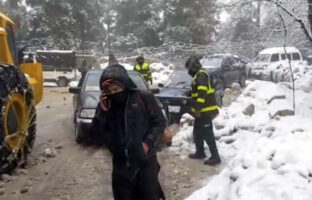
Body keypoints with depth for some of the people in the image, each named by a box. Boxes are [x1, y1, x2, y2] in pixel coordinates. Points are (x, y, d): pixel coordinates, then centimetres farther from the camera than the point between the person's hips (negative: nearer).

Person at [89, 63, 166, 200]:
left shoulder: (144, 98, -9)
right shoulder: (105, 105, 2)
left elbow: (159, 122, -4)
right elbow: (96, 137, -1)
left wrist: (148, 142, -17)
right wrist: (102, 112, -13)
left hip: (146, 162, -3)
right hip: (121, 165, 4)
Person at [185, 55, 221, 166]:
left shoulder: (201, 75, -15)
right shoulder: (198, 75, 18)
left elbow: (202, 92, -24)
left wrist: (198, 108, -24)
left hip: (205, 111, -11)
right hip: (202, 111, 11)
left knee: (207, 134, -7)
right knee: (197, 132, 18)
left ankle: (215, 156, -3)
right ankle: (200, 152, 29)